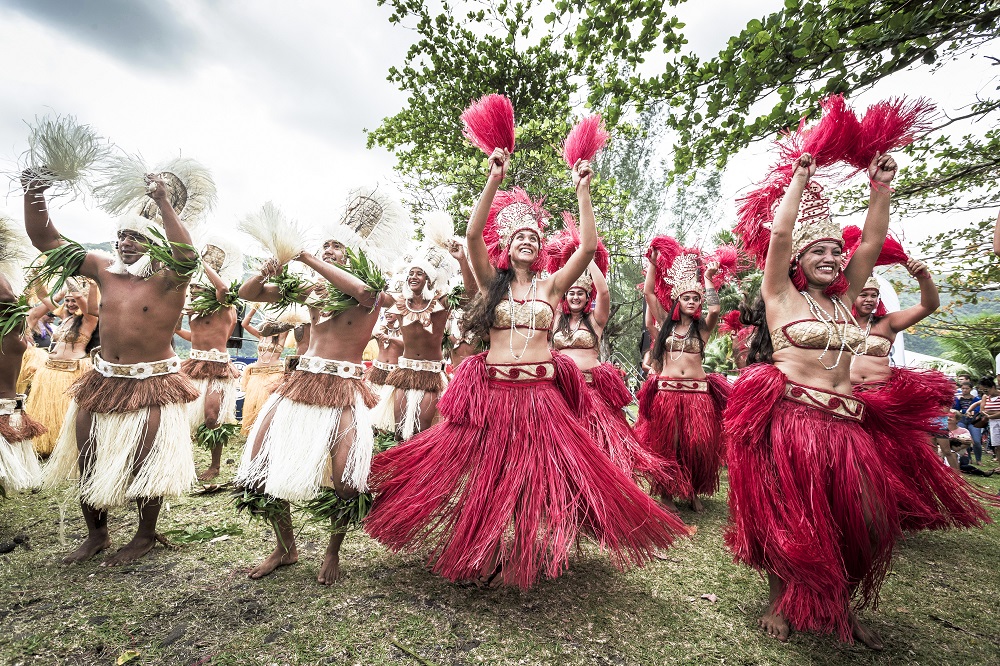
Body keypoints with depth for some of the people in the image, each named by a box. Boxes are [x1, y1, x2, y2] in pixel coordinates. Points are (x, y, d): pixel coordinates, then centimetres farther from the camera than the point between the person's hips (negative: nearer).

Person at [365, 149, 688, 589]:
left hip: (541, 395, 0)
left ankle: (531, 557, 29)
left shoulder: (551, 285, 8)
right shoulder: (491, 283, 6)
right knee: (488, 478, 8)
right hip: (492, 393, 0)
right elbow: (473, 235, -7)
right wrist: (494, 181, -12)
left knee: (540, 478, 4)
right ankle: (483, 559, 32)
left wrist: (582, 192, -7)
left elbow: (589, 247, -4)